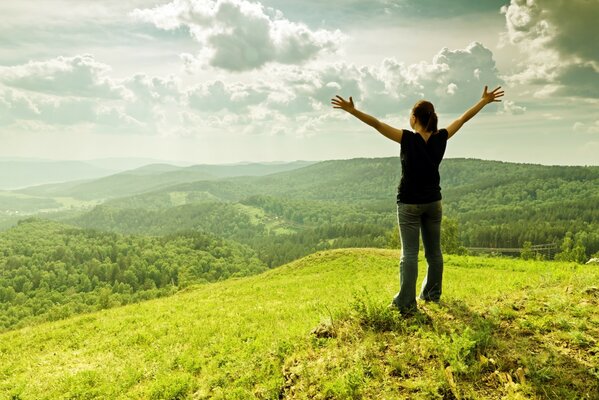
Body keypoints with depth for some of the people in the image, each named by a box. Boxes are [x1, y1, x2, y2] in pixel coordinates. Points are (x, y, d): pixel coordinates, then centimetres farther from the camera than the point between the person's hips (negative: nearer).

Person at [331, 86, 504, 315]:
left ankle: (406, 303, -7)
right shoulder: (440, 139, -2)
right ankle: (432, 294, 28)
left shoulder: (408, 139, -15)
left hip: (409, 204, -5)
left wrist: (352, 110, -20)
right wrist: (485, 100, 21)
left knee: (409, 253, -5)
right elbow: (464, 118, 9)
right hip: (433, 202, 5)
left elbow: (376, 124, -20)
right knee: (434, 251, 14)